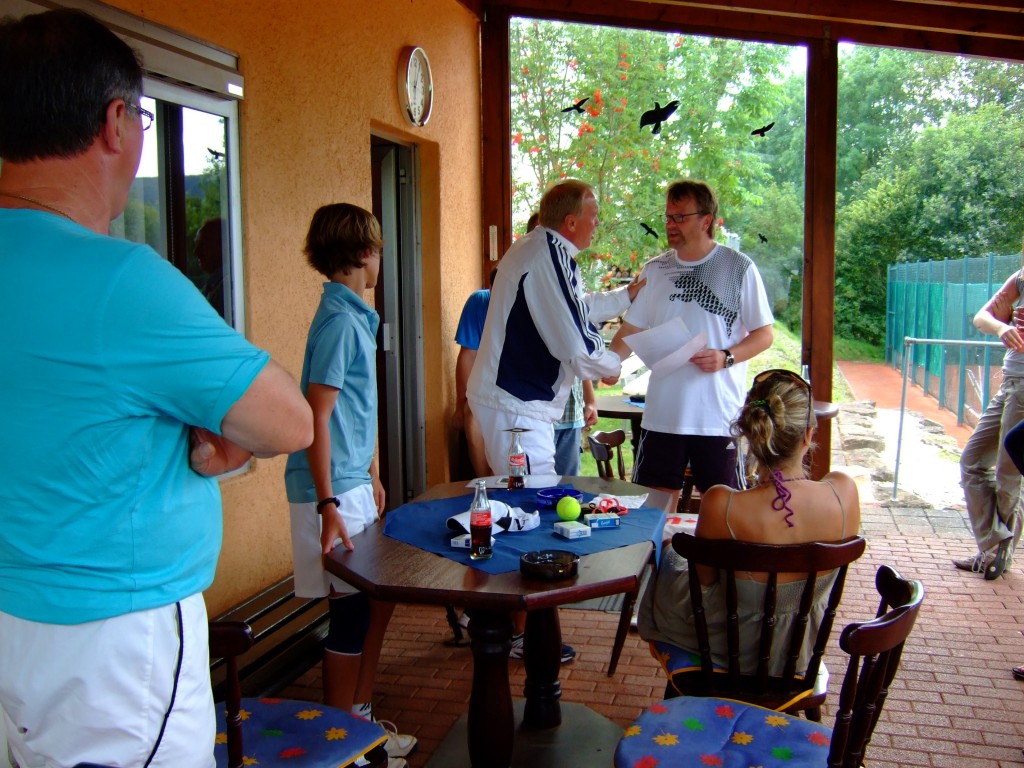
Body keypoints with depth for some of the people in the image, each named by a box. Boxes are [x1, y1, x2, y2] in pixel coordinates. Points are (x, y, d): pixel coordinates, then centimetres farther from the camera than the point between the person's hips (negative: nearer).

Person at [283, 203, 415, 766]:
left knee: (378, 603, 17)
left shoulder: (355, 315, 12)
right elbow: (317, 418, -21)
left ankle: (361, 722, 32)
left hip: (354, 483, 10)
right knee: (351, 615, 1)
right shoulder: (341, 321, -17)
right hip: (335, 491, -10)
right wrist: (328, 506, -24)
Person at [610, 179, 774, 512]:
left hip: (718, 413, -3)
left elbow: (764, 334, 1)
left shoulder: (738, 268, -2)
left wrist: (726, 357, -16)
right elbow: (631, 328, 11)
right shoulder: (655, 270, 9)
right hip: (663, 412, 3)